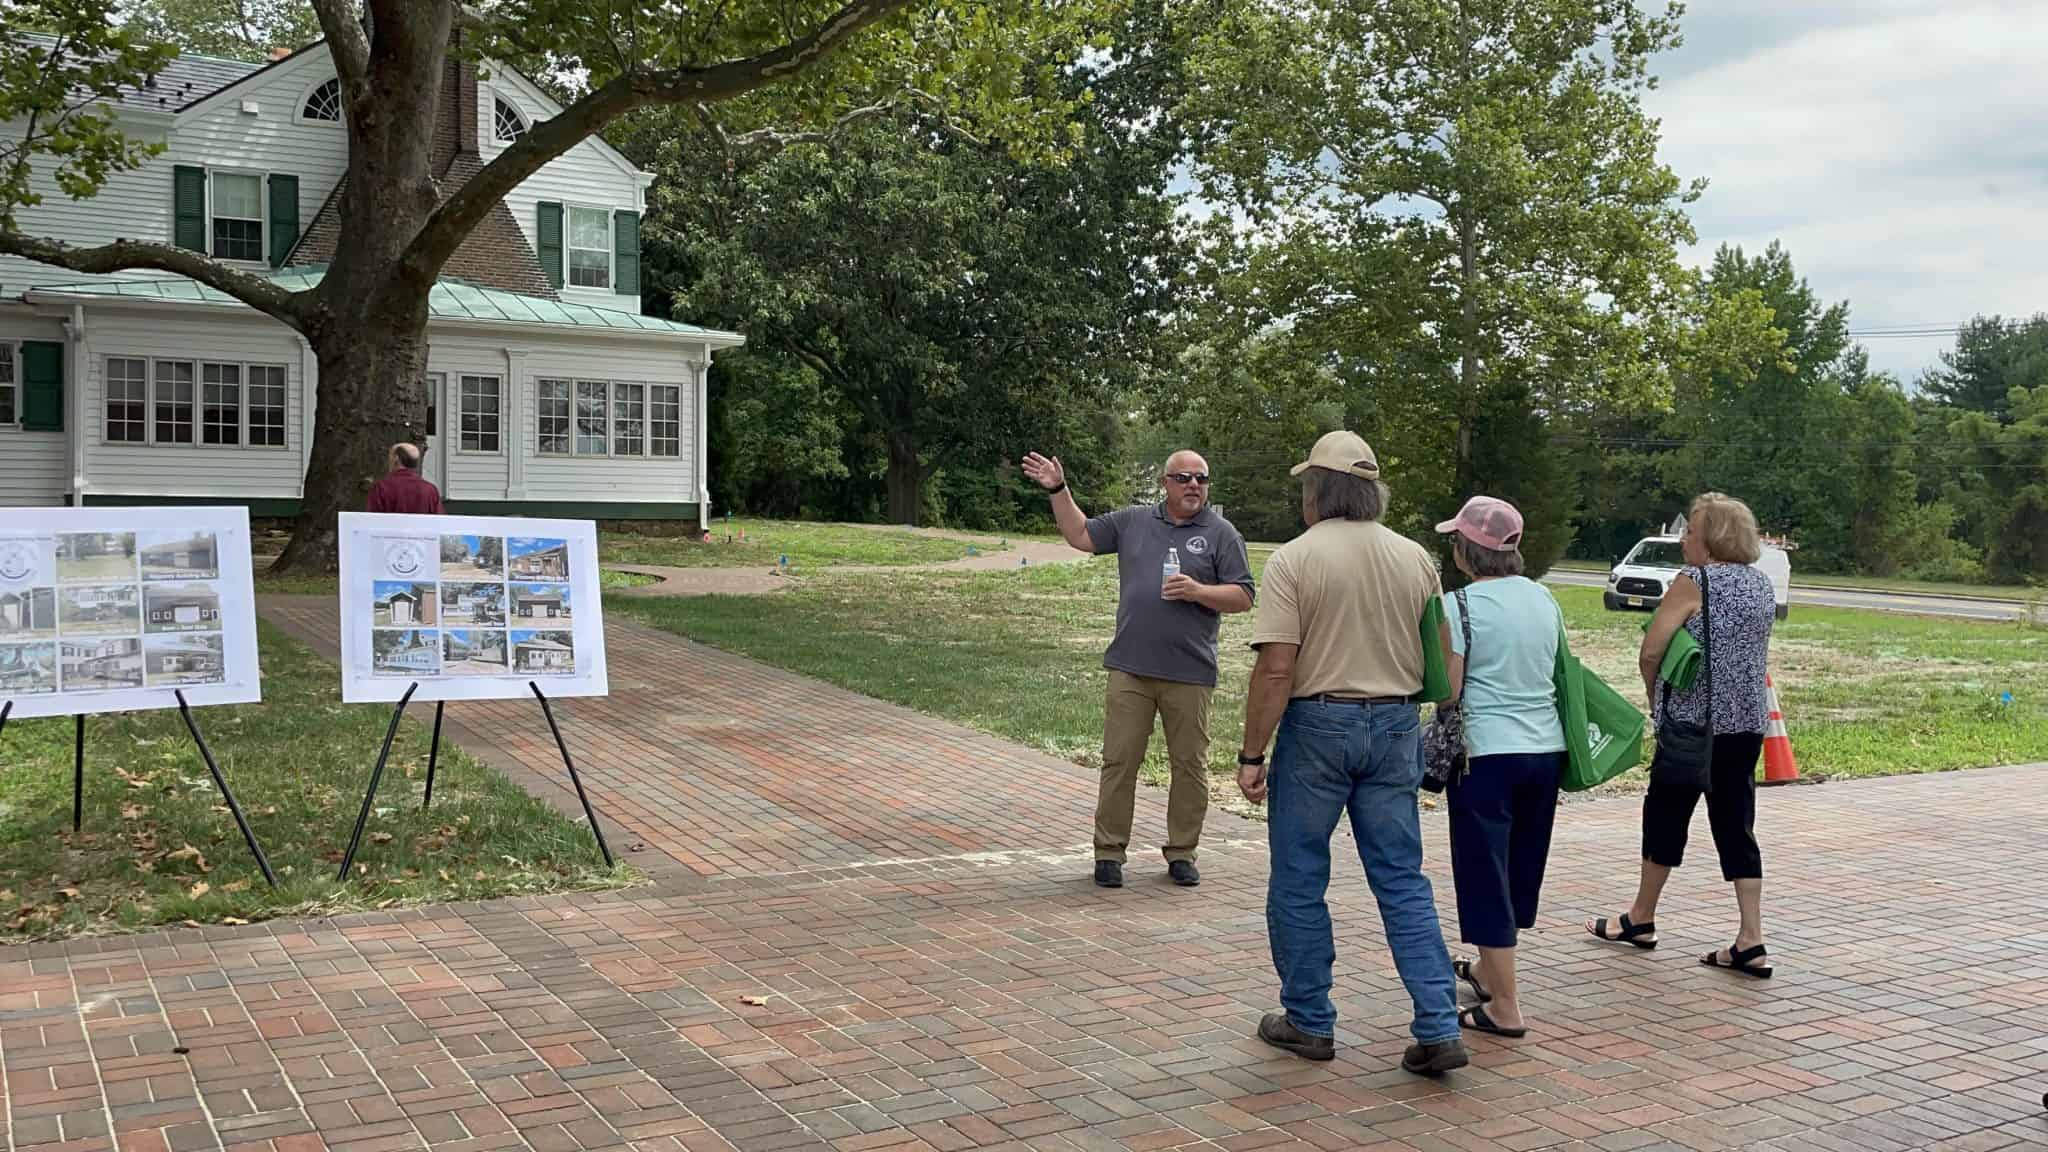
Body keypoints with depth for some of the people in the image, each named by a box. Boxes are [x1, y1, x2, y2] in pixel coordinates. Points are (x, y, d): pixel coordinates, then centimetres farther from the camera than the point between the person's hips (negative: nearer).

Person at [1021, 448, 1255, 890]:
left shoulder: (1221, 533, 3)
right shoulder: (1133, 521, 12)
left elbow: (1243, 597, 0)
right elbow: (1081, 535, 17)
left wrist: (1197, 591, -14)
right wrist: (1058, 490, 8)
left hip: (1190, 672, -1)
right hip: (1130, 668, 2)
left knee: (1190, 766, 6)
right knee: (1119, 761, 3)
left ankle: (1182, 853, 19)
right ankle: (1109, 852, 11)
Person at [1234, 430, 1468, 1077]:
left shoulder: (1295, 559, -10)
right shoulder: (1416, 560, 6)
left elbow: (1276, 669, -15)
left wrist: (1251, 755, -10)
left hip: (1318, 725, -4)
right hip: (1395, 729, 5)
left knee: (1298, 880, 10)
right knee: (1404, 881, 10)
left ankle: (1309, 1022, 19)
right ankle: (1439, 1029, 6)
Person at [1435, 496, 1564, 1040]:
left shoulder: (1459, 606, -12)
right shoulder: (1544, 599, 7)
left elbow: (1448, 691, -14)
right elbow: (1559, 674, 15)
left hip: (1487, 752, -7)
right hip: (1546, 748, 7)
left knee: (1486, 875, 3)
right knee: (1518, 868, 20)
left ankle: (1505, 1008, 6)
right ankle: (1489, 971, 39)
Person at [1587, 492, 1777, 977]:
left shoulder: (1693, 582, -13)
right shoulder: (1762, 584, 10)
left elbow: (1650, 651, -16)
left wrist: (1655, 695, 2)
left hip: (1695, 721, -7)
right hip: (1748, 722, 7)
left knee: (1666, 813, 8)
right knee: (1735, 826, 7)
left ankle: (1641, 920, 22)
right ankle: (1750, 943, 3)